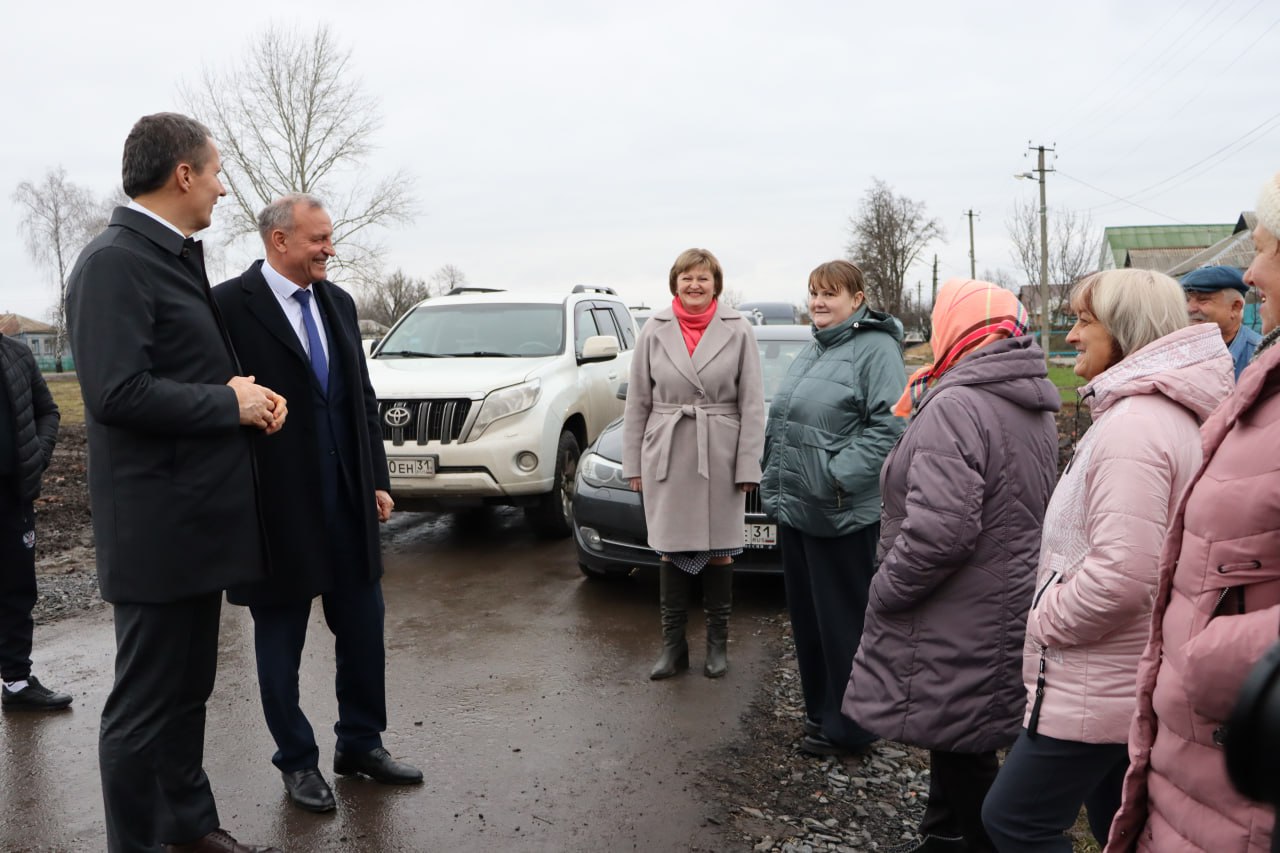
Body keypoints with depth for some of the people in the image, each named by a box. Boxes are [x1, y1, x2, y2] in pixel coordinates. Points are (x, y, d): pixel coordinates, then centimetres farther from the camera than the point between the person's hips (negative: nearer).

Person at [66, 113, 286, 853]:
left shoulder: (178, 258, 13)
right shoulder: (115, 262, -16)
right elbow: (118, 392, -25)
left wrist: (248, 392, 2)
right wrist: (230, 403, -15)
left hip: (200, 515, 10)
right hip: (157, 525, -10)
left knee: (190, 688, 21)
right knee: (145, 702, 4)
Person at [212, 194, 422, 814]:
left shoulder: (337, 303, 9)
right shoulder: (230, 305, -11)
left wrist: (376, 479, 10)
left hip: (348, 500, 6)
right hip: (278, 505, -6)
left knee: (363, 629, 13)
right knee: (281, 641, 10)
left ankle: (361, 743, 30)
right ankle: (297, 761, 26)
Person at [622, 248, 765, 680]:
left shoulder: (738, 329, -1)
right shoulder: (654, 330, 2)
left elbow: (752, 403, -2)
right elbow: (638, 401, 6)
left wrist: (748, 464, -7)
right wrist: (633, 461, 4)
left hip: (720, 455, -1)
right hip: (667, 456, 1)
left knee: (719, 551, 8)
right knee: (671, 551, 6)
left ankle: (718, 644, 22)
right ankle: (673, 644, 18)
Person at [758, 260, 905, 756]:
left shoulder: (875, 349, -11)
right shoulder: (812, 352, 18)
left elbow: (888, 425, -20)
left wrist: (840, 476, -24)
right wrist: (774, 481, 18)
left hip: (841, 515, -9)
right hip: (793, 508, 9)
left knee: (842, 620, 1)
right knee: (805, 616, 17)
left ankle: (846, 727, 15)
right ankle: (818, 710, 32)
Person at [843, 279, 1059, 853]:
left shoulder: (955, 407, -21)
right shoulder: (1036, 413, 11)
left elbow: (940, 531, -29)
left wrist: (883, 591, -16)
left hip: (958, 629, -10)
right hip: (1007, 610, 10)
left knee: (961, 753, 4)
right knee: (957, 744, 22)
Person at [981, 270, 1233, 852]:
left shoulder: (1132, 427, -23)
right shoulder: (1170, 414, 12)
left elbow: (1121, 574, -30)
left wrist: (1044, 621, -14)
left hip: (1100, 690, -10)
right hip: (1132, 679, 10)